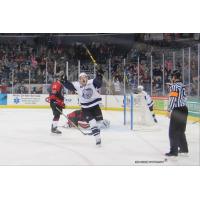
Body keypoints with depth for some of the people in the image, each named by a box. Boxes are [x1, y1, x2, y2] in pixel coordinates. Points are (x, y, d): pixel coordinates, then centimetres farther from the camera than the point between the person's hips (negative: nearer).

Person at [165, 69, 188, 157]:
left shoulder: (174, 86, -11)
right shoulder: (183, 86, 14)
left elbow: (173, 99, -17)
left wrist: (169, 110, -15)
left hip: (177, 110, -9)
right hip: (184, 109, 9)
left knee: (173, 131, -5)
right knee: (181, 130, 20)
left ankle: (174, 151, -7)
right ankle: (184, 148, 27)